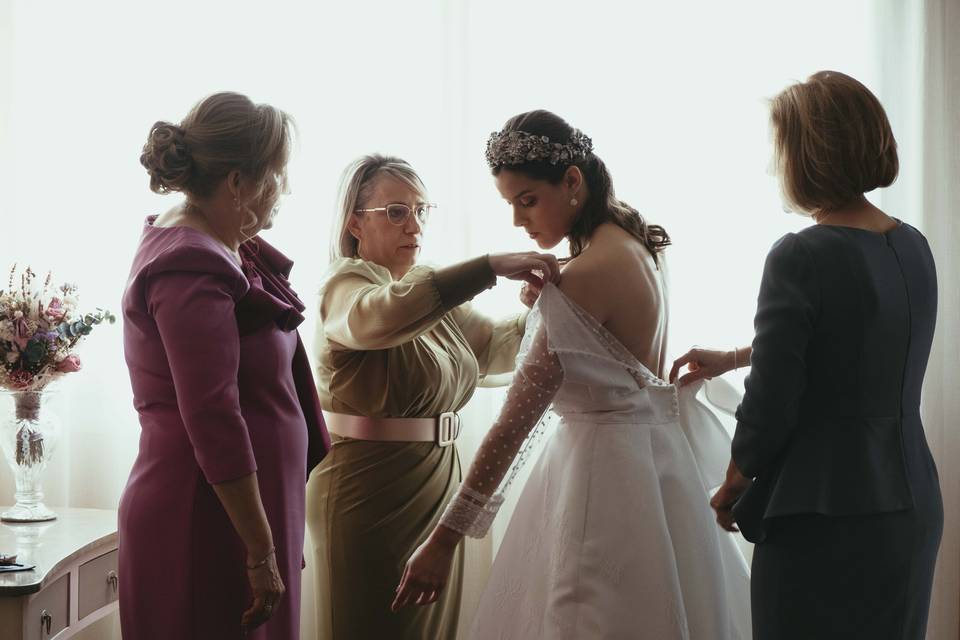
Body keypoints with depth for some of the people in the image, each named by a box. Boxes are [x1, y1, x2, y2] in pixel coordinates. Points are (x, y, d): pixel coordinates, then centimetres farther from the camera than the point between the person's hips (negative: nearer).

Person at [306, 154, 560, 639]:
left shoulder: (429, 289, 13)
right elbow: (382, 314, -34)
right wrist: (491, 267, -38)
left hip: (439, 487, 7)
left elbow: (496, 347, 13)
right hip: (370, 494, -7)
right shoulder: (345, 283, -11)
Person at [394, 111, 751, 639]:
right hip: (656, 451, 10)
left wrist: (445, 538, -22)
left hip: (605, 466, -10)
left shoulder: (586, 276, -22)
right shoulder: (636, 246, 5)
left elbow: (515, 421, -24)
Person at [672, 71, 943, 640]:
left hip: (826, 514, -7)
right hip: (913, 506, 7)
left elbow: (770, 405, -17)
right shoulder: (914, 249, 5)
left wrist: (732, 489, 1)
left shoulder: (801, 257, -19)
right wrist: (732, 357, 30)